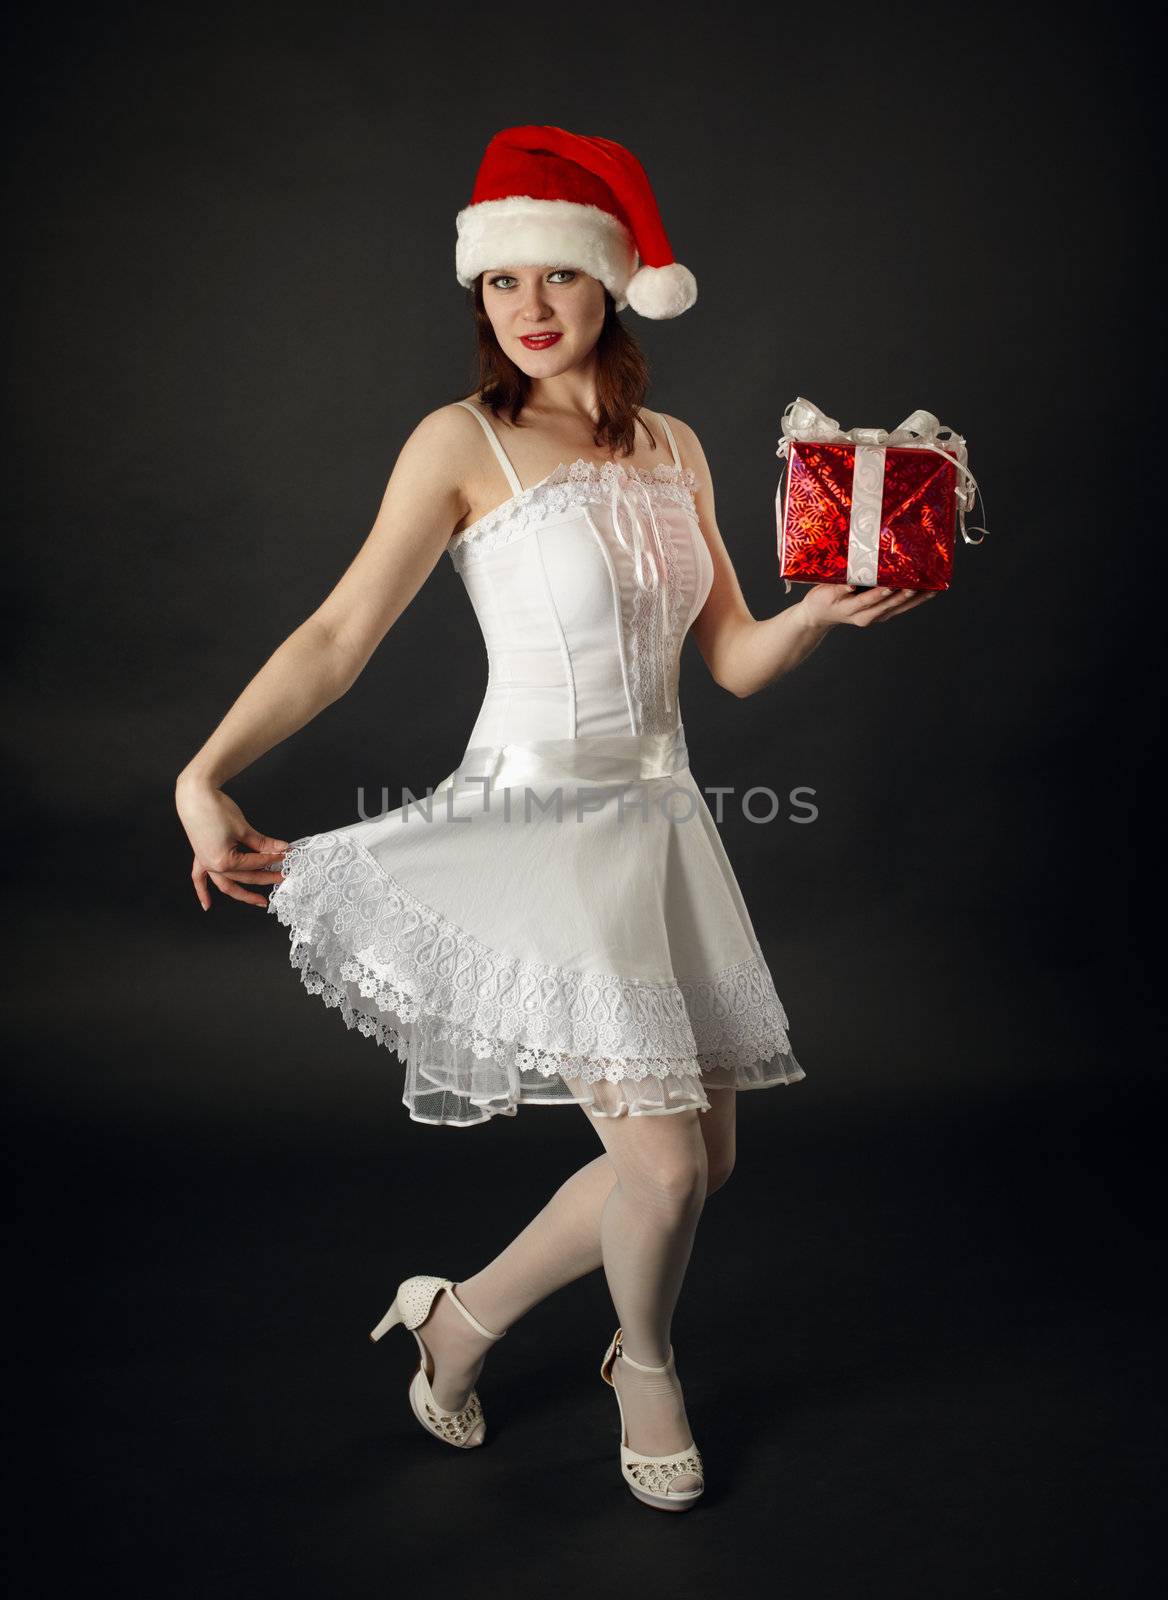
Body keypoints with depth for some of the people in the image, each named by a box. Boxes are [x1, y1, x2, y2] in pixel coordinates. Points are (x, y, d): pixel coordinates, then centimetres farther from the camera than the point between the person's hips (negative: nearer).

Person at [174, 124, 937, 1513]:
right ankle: (645, 1367, 28)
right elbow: (339, 635, -9)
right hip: (534, 826, -6)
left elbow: (734, 661, 9)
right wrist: (205, 774, -21)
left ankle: (464, 1319, 31)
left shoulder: (673, 448, 10)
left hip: (660, 822, 6)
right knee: (665, 1164, -8)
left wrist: (825, 612, -10)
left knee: (703, 1160, 10)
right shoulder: (463, 443, -5)